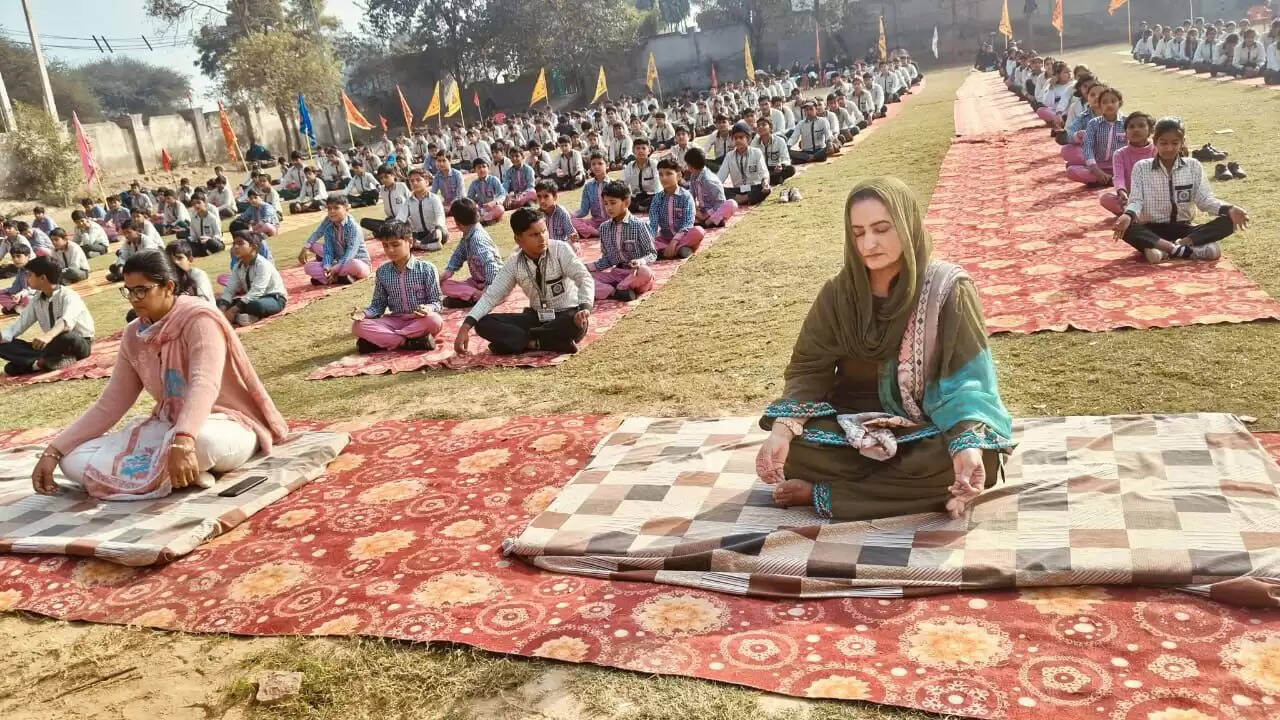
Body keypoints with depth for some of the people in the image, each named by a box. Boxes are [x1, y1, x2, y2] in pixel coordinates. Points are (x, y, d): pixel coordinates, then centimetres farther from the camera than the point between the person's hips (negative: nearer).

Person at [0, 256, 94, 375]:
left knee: (66, 337, -43)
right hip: (54, 346, 7)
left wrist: (49, 335, -58)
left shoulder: (69, 296, -19)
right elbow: (20, 324, 2)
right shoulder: (36, 300, 5)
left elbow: (67, 320, -39)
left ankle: (41, 362, -16)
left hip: (79, 344, -7)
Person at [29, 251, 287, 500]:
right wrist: (53, 451, -2)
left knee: (199, 440, -44)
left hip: (226, 426, -7)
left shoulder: (199, 319, -18)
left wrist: (183, 442, -51)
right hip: (170, 428, 7)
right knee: (74, 460, -8)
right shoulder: (134, 335, 4)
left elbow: (204, 385, -34)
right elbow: (109, 404, 7)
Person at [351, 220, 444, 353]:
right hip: (394, 321, 3)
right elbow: (378, 305, 9)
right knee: (357, 326, -20)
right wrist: (364, 313, -12)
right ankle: (408, 342, -27)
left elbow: (435, 302, -5)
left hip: (420, 321, -3)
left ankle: (382, 340, -25)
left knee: (434, 320, -38)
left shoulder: (426, 269, -6)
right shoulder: (382, 272, 5)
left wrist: (427, 309, -28)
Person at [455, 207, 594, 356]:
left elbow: (584, 278, -22)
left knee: (579, 323, -40)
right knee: (484, 324, -14)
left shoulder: (560, 249, -14)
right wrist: (466, 326, -19)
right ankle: (536, 343, -25)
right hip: (536, 317, 3)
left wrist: (585, 308, -43)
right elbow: (491, 295, -6)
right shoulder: (513, 263, -5)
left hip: (566, 315, -3)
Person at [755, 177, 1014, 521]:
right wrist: (782, 429, -26)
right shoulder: (838, 293, -5)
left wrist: (969, 447, -38)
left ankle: (823, 495, -22)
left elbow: (967, 378, -19)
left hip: (925, 430, -1)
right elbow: (809, 370, -6)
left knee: (981, 460, -34)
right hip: (854, 427, 1)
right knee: (790, 451, -26)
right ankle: (924, 489, -17)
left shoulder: (948, 289, -13)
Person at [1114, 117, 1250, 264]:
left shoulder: (1193, 166, 6)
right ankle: (1178, 249, -40)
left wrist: (1229, 209, -18)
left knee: (1228, 221, -23)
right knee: (1126, 228, -35)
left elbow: (1204, 199, 2)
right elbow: (1136, 200, -8)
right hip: (1153, 230, -3)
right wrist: (1128, 215, -32)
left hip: (1182, 228, 3)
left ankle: (1163, 249, -32)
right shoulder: (1141, 168, 1)